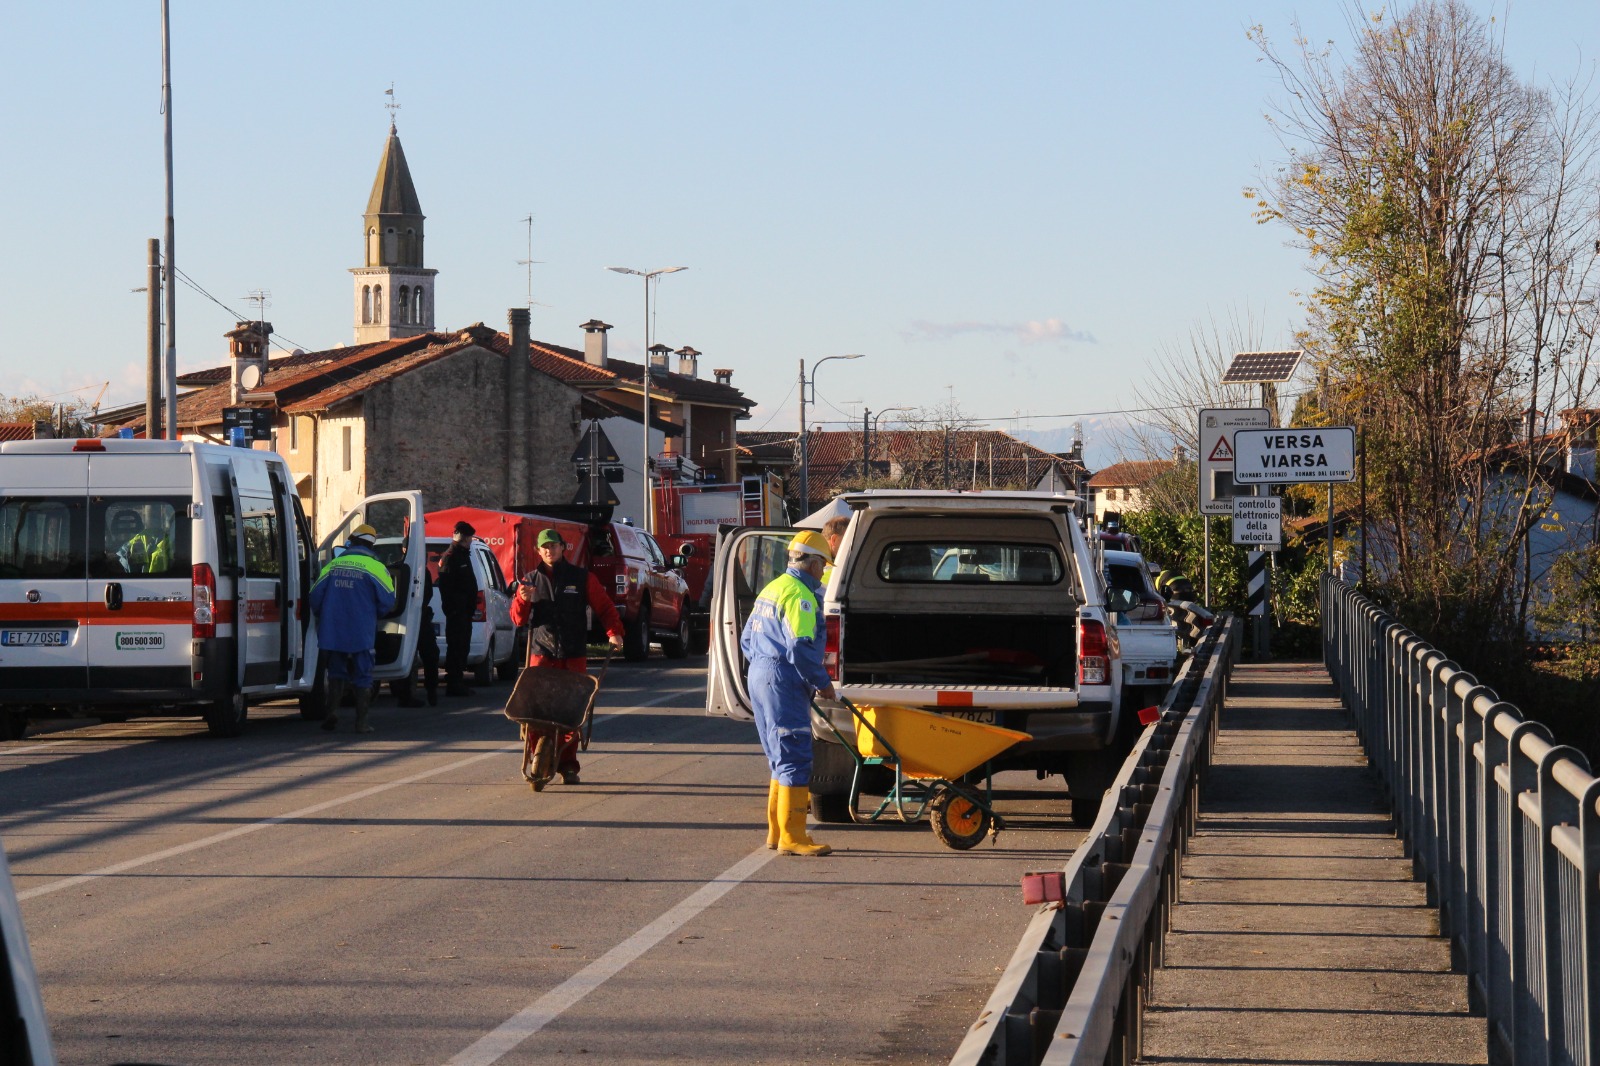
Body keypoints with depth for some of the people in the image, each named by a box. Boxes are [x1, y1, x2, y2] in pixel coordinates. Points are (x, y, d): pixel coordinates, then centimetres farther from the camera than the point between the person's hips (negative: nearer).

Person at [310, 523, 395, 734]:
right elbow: (387, 600, -5)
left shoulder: (333, 565, 5)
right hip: (362, 633, -2)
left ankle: (332, 710, 0)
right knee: (363, 675, 5)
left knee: (336, 671, 17)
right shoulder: (375, 567, -5)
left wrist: (322, 619, 23)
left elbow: (315, 596, 4)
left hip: (333, 632, 2)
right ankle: (361, 722, 4)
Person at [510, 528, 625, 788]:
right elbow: (518, 619, 11)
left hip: (574, 657, 0)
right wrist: (522, 601, -9)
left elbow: (604, 607, 8)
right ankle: (539, 759, -4)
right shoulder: (531, 580, 13)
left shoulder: (582, 578, 8)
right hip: (541, 654, 0)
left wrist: (614, 631, -8)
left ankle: (567, 765, 8)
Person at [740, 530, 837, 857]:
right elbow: (800, 648, -22)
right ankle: (792, 837, -9)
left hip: (760, 679, 10)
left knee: (782, 760, 17)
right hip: (784, 683, -10)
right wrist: (822, 682, -12)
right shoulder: (799, 595, -14)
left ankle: (777, 830, 20)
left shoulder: (771, 589, 18)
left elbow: (746, 640, 23)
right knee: (795, 760, -8)